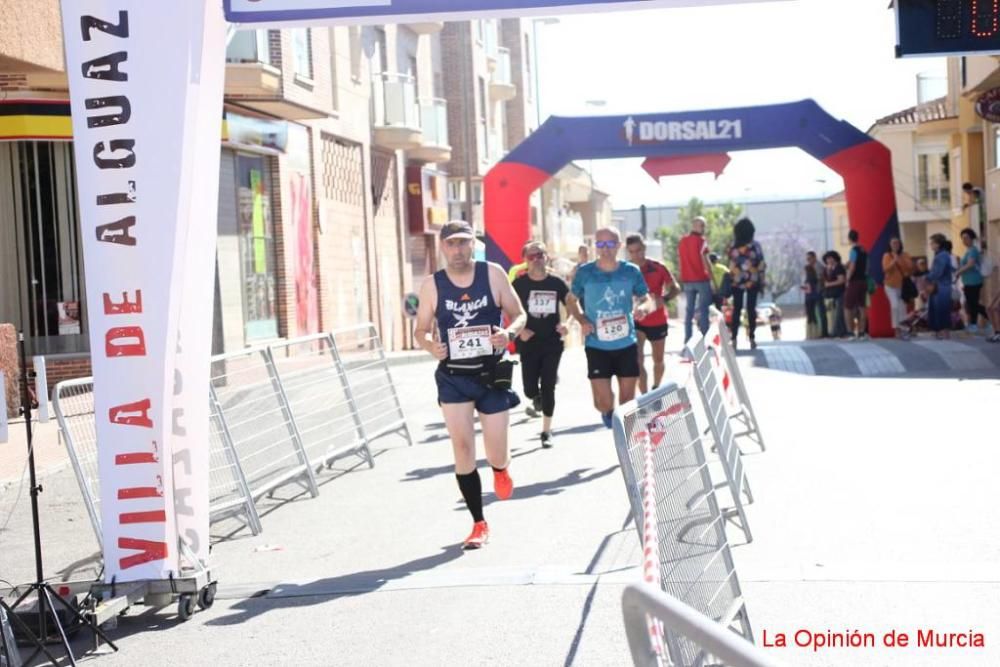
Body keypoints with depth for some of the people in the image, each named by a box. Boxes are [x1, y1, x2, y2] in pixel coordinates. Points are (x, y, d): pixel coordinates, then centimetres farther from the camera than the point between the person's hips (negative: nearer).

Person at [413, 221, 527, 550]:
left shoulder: (493, 274, -4)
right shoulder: (432, 285, -2)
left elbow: (519, 315, 4)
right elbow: (421, 330, 7)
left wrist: (509, 332, -19)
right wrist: (430, 345, -16)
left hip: (492, 375, -1)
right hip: (453, 377, 1)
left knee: (496, 455, 1)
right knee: (462, 447, -6)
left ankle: (500, 469, 42)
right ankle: (479, 524, 7)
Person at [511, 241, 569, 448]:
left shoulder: (556, 283, -3)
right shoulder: (519, 283, -6)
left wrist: (566, 324, -8)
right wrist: (519, 330, -13)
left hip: (552, 342, 0)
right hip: (529, 343, 0)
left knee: (548, 387, 0)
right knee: (530, 388, 0)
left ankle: (547, 431, 12)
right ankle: (537, 401, 39)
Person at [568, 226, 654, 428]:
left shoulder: (631, 271, -2)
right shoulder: (585, 272, -4)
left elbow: (648, 300, 7)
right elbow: (571, 301, 11)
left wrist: (642, 308, -17)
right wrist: (582, 320, -7)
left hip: (627, 344, 1)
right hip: (597, 346, -1)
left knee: (628, 399, 6)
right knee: (604, 402, -6)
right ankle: (607, 412, 30)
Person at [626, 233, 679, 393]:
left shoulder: (658, 267, -10)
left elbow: (674, 288, -3)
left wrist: (664, 299, -23)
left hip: (658, 321, 1)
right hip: (636, 321, -1)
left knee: (658, 360, 16)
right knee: (638, 360, -18)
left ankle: (656, 389, 41)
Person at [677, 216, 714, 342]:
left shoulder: (682, 242, 11)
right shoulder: (701, 240, -8)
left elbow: (679, 261, 13)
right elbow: (705, 261, -13)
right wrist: (711, 277, -9)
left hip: (687, 280, 6)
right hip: (702, 279, -6)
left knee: (689, 310, 9)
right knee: (703, 309, -3)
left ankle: (687, 339, 7)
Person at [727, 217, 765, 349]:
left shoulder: (733, 247, -3)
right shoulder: (755, 246, -5)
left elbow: (731, 268, -1)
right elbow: (761, 266, -6)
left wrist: (730, 281, 8)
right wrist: (761, 282, 1)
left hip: (737, 282, 1)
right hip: (752, 282, -1)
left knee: (736, 309, 6)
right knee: (751, 309, 4)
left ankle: (734, 339, 2)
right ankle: (752, 339, 2)